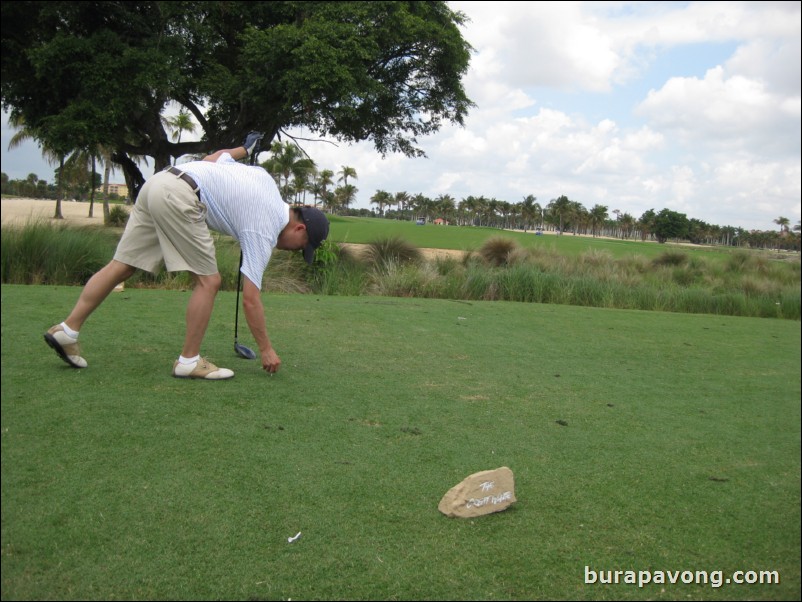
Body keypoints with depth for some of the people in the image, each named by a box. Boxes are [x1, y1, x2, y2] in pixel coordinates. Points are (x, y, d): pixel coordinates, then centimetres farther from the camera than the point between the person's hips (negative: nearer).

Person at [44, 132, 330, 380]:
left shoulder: (265, 178, 16)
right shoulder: (264, 231, -3)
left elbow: (212, 158, 25)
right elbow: (250, 299, -3)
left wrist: (243, 149, 44)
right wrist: (266, 349, 5)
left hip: (157, 182, 9)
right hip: (179, 196, -9)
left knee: (121, 267, 10)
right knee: (208, 281, -2)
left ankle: (67, 330, 13)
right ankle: (188, 361, 5)